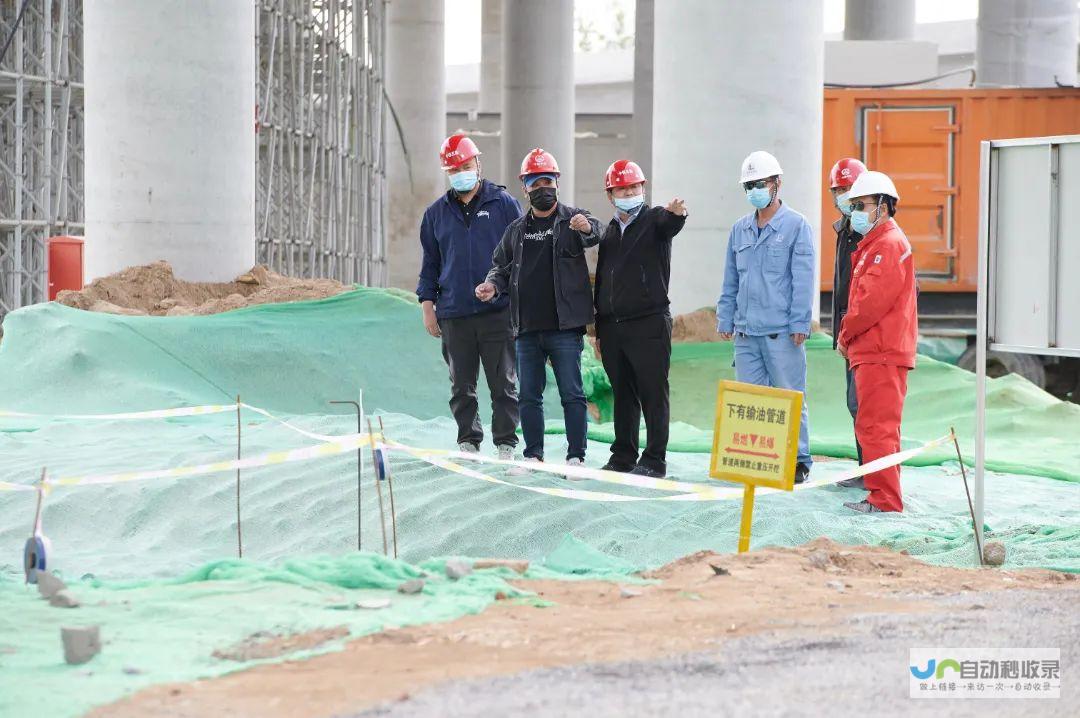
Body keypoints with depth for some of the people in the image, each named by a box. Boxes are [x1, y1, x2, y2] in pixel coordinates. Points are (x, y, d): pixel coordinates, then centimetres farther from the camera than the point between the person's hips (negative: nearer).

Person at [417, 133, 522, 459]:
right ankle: (468, 441, 14)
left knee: (504, 383, -1)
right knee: (462, 386, 7)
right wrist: (427, 304, 9)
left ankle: (506, 444, 4)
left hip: (498, 311, -3)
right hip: (454, 314, 3)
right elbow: (430, 264, 18)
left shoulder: (503, 203, 3)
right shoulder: (437, 213, 12)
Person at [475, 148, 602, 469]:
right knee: (529, 396, 9)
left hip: (564, 327, -5)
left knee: (571, 394, -4)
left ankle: (576, 456, -1)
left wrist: (586, 228, -45)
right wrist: (493, 286, 1)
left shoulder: (573, 219, 1)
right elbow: (502, 265, 23)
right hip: (527, 328, 5)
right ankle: (533, 456, 17)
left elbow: (594, 234, -21)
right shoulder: (517, 230, 15)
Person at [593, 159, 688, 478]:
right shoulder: (610, 231, 18)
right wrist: (599, 328, 18)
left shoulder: (654, 220, -1)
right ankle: (623, 457, 18)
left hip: (649, 323, -6)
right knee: (623, 394, 12)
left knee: (653, 393, -4)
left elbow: (669, 224, -27)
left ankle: (654, 460, -1)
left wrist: (675, 213, -52)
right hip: (612, 326, 6)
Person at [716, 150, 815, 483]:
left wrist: (800, 324, -11)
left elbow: (803, 279, -6)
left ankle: (799, 461, 5)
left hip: (782, 331, -5)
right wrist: (726, 319, 14)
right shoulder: (740, 230, 15)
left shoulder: (796, 226, -1)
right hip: (746, 332, 5)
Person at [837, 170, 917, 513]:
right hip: (874, 351, 11)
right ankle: (884, 495, 21)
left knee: (875, 425, -11)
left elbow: (873, 299, -19)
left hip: (881, 353, -11)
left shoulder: (889, 244, -12)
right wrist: (850, 337, 11)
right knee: (881, 426, 15)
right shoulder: (875, 244, 21)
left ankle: (884, 499, -12)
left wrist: (846, 333, -7)